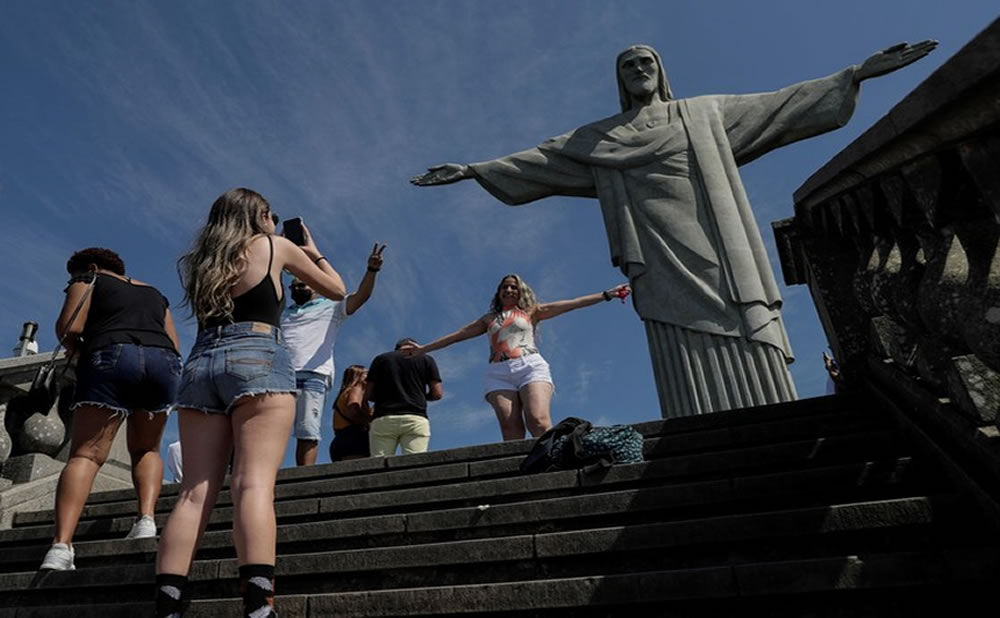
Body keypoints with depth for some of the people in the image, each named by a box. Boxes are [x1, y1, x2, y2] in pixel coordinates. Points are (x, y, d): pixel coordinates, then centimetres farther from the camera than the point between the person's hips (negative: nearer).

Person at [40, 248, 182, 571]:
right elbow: (175, 346, 21)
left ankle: (61, 545, -21)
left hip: (111, 357, -4)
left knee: (85, 454, -6)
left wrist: (76, 348, 23)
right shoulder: (155, 294, 32)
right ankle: (146, 519, -4)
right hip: (164, 361, 4)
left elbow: (69, 327, 4)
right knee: (145, 449, 18)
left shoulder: (89, 282, 20)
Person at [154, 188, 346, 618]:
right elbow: (336, 289, 22)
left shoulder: (202, 261, 25)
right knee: (255, 482, -17)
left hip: (201, 365, 5)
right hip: (257, 361, -5)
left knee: (195, 491, 0)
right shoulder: (275, 246, 14)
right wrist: (312, 250, 40)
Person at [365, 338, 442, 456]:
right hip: (416, 419, 0)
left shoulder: (381, 358, 15)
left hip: (383, 419, 1)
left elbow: (367, 394, 11)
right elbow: (437, 393, 8)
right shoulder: (426, 359, 14)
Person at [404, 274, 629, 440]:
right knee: (511, 432, -17)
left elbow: (572, 303, 17)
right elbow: (456, 335, 28)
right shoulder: (489, 319, 29)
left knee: (539, 423, -25)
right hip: (499, 374, 2)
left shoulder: (531, 311, 23)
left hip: (531, 366, -2)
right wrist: (423, 349, 26)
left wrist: (606, 294, 11)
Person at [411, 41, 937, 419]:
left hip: (721, 257, 1)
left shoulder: (706, 113, 23)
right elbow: (538, 161, 20)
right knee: (695, 393, -11)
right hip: (667, 268, -1)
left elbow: (783, 105, 23)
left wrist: (857, 73, 18)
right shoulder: (599, 139, 22)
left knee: (754, 379, -8)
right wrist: (472, 170, 15)